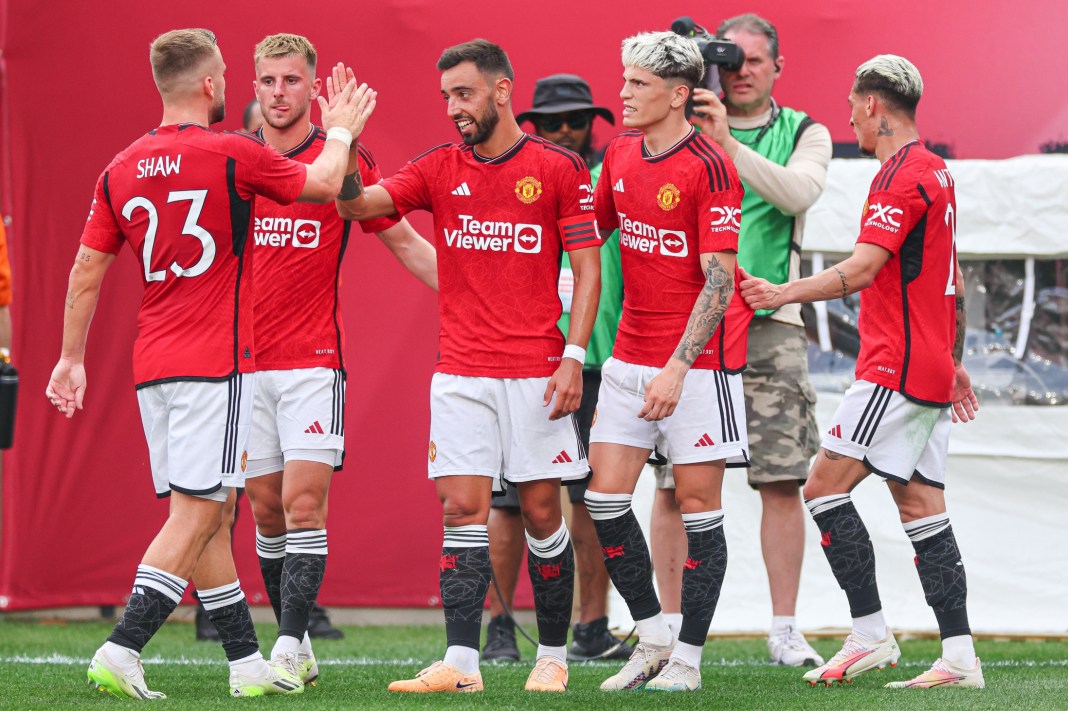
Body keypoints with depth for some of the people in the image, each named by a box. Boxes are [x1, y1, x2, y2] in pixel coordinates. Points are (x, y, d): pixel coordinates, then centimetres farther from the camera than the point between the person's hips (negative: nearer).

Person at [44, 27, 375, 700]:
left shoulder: (121, 171, 7)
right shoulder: (233, 155, -9)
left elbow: (86, 272, 10)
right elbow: (323, 184, 6)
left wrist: (72, 359, 19)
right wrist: (340, 132, 25)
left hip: (152, 366, 7)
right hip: (215, 363, -7)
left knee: (205, 516, 11)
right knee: (197, 512, -8)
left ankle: (248, 662, 16)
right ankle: (122, 651, -19)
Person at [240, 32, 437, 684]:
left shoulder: (345, 158, -2)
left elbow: (405, 241, 4)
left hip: (314, 361, -4)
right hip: (243, 360, 4)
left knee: (304, 504, -12)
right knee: (266, 509, 6)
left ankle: (289, 647, -15)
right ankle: (299, 646, 14)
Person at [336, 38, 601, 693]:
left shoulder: (558, 167, -1)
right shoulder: (440, 169, 8)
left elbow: (588, 268, -1)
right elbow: (356, 204, -2)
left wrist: (573, 357, -10)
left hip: (535, 376, -3)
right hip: (460, 374, 3)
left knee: (541, 511, 2)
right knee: (462, 508, -5)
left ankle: (553, 657, 15)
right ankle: (461, 663, -9)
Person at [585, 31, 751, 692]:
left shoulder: (710, 168, -14)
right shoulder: (621, 154, 8)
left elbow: (719, 281, -18)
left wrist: (678, 366, -24)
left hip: (699, 359, -7)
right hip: (630, 356, 7)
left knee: (698, 502, -1)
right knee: (604, 495, 0)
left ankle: (688, 656, 6)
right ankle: (652, 636, 13)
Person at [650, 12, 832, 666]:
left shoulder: (804, 134, 9)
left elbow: (799, 193, -11)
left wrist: (727, 142, -22)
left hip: (769, 322, 0)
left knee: (782, 480, -4)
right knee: (675, 482, -2)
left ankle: (786, 629, 1)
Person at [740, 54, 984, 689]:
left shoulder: (905, 174, -13)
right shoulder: (936, 171, 18)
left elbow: (861, 270, -20)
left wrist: (783, 294, -16)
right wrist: (955, 360, 29)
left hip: (896, 366, -10)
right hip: (932, 366, 10)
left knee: (826, 486, -8)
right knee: (920, 505, 6)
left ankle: (871, 633, -10)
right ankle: (959, 656, 1)